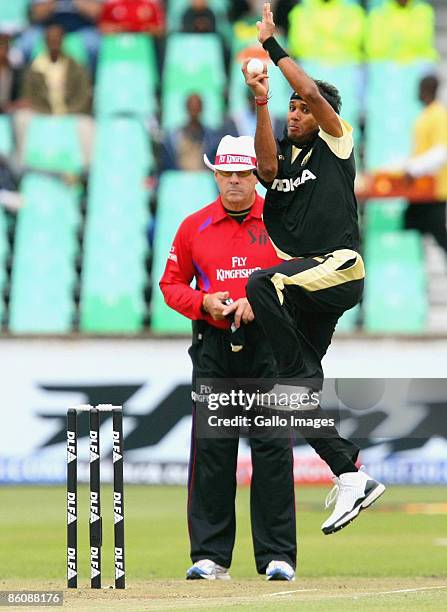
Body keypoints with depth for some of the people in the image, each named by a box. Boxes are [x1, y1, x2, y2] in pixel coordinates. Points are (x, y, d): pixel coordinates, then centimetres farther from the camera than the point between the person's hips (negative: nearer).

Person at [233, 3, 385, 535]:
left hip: (339, 269, -7)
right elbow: (267, 165, -9)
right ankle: (352, 478, 5)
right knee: (301, 398, 1)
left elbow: (314, 93, -13)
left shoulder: (335, 144, 2)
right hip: (306, 282, 7)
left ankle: (299, 375, -25)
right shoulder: (283, 155, 16)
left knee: (261, 285, -34)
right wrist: (261, 104, -18)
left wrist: (272, 46, -9)